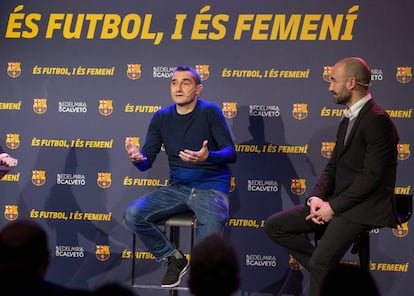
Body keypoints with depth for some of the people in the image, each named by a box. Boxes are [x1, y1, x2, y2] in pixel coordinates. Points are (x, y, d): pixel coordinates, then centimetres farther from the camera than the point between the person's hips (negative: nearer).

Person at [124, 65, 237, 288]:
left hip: (211, 188, -4)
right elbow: (147, 162, 4)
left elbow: (231, 153, -11)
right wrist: (137, 158, -21)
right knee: (132, 215, -18)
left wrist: (206, 157, -32)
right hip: (177, 188, 5)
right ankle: (174, 259, 2)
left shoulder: (209, 112, -6)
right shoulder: (162, 117, 6)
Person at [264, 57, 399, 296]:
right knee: (274, 226, 3)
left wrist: (334, 207, -18)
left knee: (321, 262, -26)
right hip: (338, 202, 10)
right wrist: (317, 197, -2)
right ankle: (331, 274, 3)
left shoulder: (377, 120, -15)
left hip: (364, 209, -10)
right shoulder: (349, 119, 16)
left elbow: (372, 175, -20)